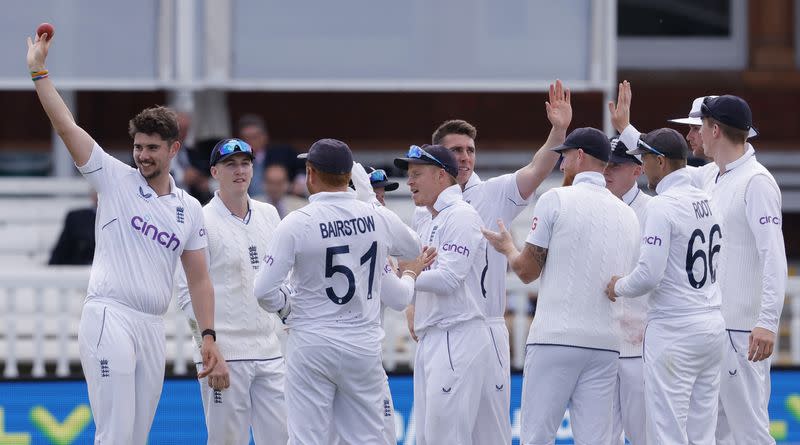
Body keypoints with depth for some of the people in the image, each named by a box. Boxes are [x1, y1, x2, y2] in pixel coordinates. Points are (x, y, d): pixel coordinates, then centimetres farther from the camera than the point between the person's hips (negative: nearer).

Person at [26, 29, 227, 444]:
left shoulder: (189, 209, 14)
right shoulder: (116, 180, 3)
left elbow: (199, 279, 15)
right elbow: (66, 126, -4)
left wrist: (209, 338, 7)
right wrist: (38, 69, -11)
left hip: (153, 327, 5)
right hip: (109, 318, -5)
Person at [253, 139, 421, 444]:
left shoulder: (296, 224, -12)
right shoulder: (380, 218, -2)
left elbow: (264, 290, -14)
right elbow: (415, 249, 21)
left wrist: (286, 307, 7)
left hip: (311, 345, -3)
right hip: (364, 345, 3)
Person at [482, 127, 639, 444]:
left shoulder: (556, 200, -3)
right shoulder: (628, 215, 13)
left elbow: (527, 271, -1)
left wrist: (507, 247, 20)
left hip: (556, 338, -5)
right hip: (605, 345, 5)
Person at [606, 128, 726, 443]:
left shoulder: (662, 206, -14)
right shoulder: (708, 202, 11)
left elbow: (649, 275, -20)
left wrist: (617, 288, 0)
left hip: (674, 330, -8)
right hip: (713, 324, 8)